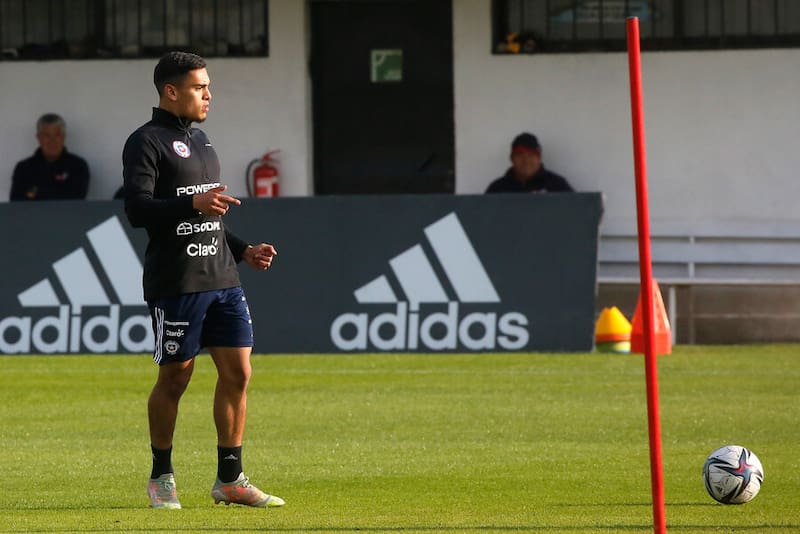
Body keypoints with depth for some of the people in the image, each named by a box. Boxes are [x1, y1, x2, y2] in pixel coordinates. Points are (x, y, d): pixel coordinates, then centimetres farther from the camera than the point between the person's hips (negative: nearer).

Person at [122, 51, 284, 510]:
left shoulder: (200, 141, 20)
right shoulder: (146, 142, -6)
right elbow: (137, 209, -17)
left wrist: (244, 250, 18)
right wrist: (193, 203, -27)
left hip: (222, 278, 7)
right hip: (175, 282, -7)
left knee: (238, 372, 2)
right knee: (174, 378, 0)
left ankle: (230, 480, 10)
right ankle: (162, 477, 15)